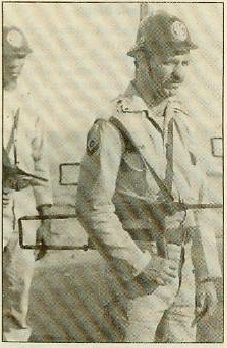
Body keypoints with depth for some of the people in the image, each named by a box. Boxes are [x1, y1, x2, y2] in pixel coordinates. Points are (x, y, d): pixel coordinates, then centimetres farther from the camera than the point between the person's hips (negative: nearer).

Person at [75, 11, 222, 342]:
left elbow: (195, 205, 10)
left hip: (183, 272, 7)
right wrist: (140, 263, -18)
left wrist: (207, 276, 9)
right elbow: (92, 208, -16)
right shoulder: (114, 125, -15)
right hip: (139, 276, -6)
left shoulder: (181, 121, 7)